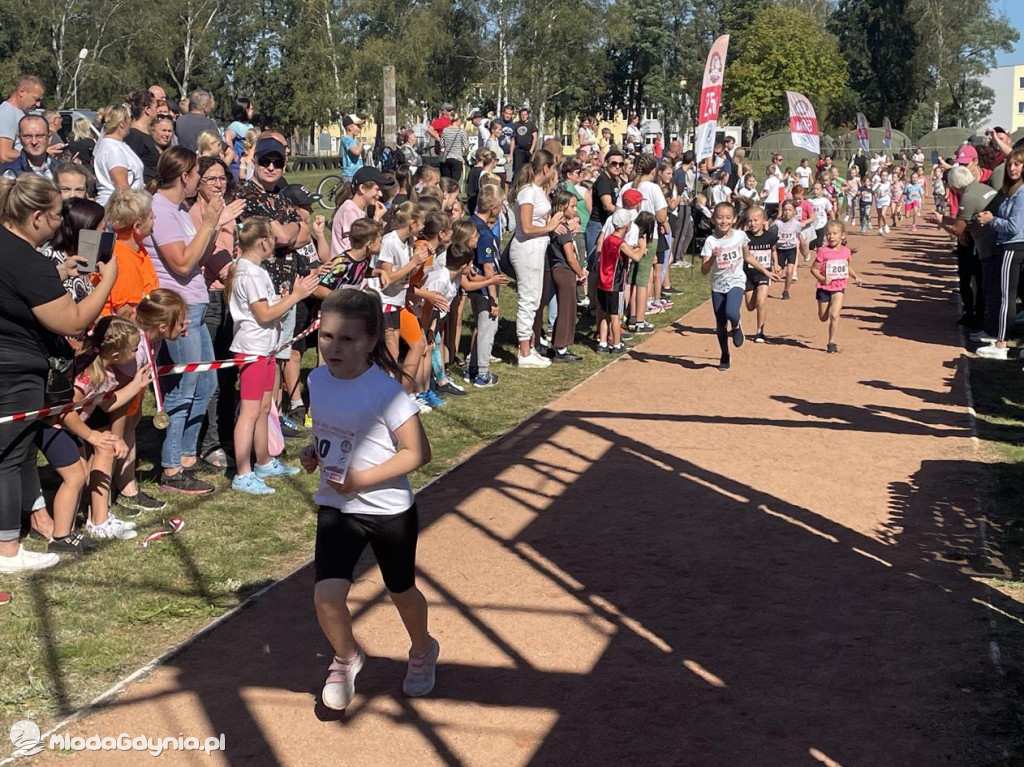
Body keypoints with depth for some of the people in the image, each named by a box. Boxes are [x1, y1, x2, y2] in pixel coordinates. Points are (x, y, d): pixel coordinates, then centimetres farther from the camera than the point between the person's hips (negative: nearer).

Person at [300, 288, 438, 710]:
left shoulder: (385, 391, -23)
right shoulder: (317, 379, -5)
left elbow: (418, 452, -21)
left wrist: (361, 479, -25)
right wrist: (314, 451, -4)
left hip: (389, 510, -4)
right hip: (336, 507, 4)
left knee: (401, 591, 18)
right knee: (327, 596, -12)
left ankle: (423, 651, 49)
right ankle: (345, 658, 20)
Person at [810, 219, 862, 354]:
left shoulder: (846, 251, -1)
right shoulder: (823, 252, -13)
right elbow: (814, 269, -10)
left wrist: (855, 277, 5)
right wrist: (822, 279, -25)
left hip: (839, 288, 1)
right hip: (824, 288, 0)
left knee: (834, 315, -16)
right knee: (823, 317, 13)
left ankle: (832, 343, -7)